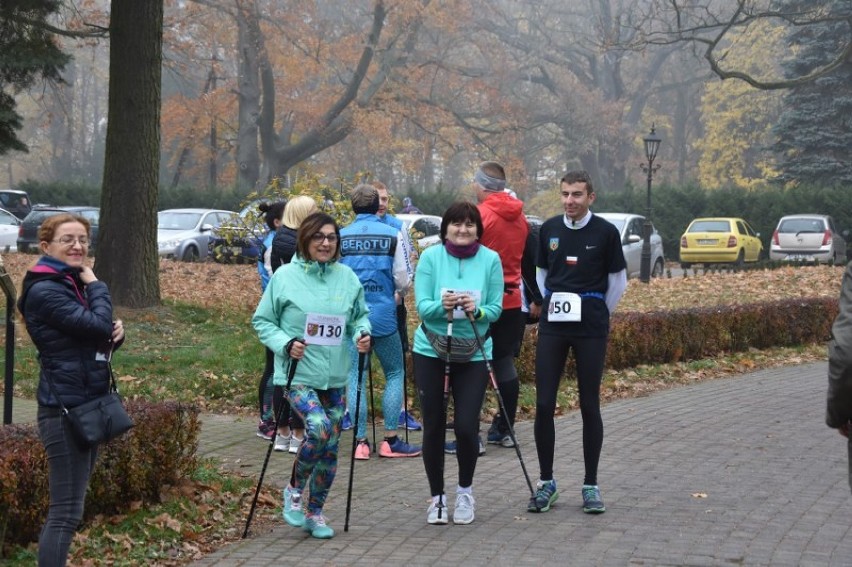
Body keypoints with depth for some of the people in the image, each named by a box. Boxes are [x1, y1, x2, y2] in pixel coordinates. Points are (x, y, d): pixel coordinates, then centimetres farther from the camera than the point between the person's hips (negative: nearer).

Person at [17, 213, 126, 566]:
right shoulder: (44, 291, -16)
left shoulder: (74, 284, 14)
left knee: (70, 507, 14)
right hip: (65, 409, -10)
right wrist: (96, 285, -9)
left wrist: (117, 332, -4)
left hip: (88, 405, 10)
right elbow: (97, 324, -25)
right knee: (66, 512, -10)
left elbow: (99, 338, 19)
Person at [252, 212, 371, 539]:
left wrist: (363, 333, -6)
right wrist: (286, 343, -16)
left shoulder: (347, 277, 4)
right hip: (298, 374, -5)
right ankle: (294, 489, -1)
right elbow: (262, 321, 0)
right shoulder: (285, 277, -6)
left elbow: (360, 315, 16)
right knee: (319, 428, -26)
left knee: (330, 447, 9)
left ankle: (314, 513, 26)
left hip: (335, 377, 5)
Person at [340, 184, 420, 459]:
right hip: (383, 315, -1)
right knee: (394, 374, 11)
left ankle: (360, 442, 4)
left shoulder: (341, 237, 0)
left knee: (355, 378, 6)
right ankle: (390, 440, 6)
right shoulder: (392, 235, -4)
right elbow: (402, 280, -3)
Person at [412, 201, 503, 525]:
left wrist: (477, 310, -26)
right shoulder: (431, 256, -7)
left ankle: (465, 492, 19)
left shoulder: (490, 260, -5)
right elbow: (422, 305, -12)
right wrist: (442, 306, -32)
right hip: (430, 351, 0)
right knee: (433, 425, 5)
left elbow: (496, 308, -6)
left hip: (473, 353, 0)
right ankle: (437, 497, 21)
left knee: (466, 426, -6)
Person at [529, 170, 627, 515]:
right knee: (544, 404, -1)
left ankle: (591, 485, 11)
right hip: (552, 327, 3)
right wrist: (549, 306, 13)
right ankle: (546, 482, 10)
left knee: (590, 406, 2)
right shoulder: (549, 230, 6)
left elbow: (618, 280, 6)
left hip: (591, 330, -3)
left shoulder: (605, 232, -3)